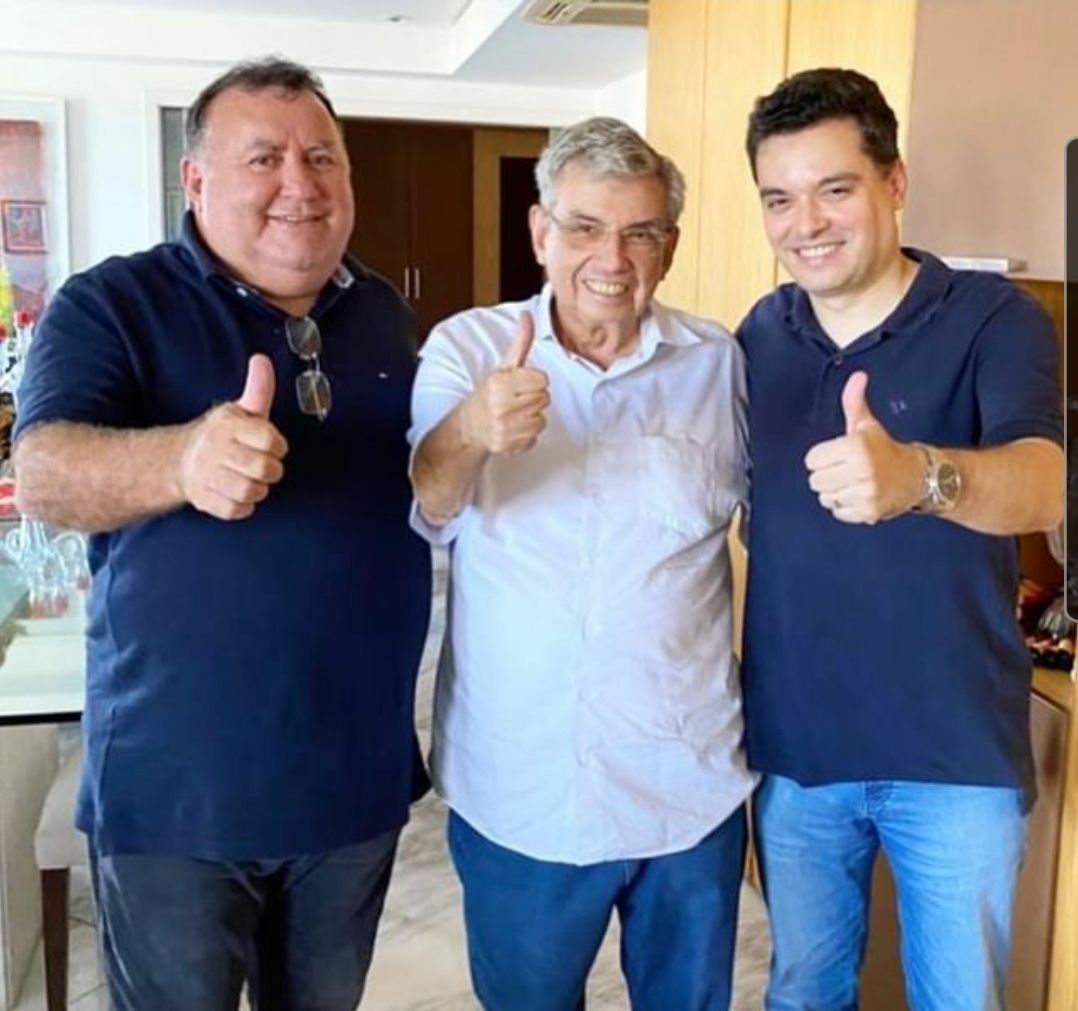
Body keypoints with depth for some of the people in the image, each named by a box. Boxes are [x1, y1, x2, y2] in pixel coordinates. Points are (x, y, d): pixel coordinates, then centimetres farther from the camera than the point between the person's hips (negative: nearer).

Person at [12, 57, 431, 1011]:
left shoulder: (382, 312, 6)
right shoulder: (113, 305, -10)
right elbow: (42, 471, -27)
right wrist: (183, 460, -46)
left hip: (360, 773, 4)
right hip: (178, 786, -4)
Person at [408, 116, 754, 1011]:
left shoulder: (718, 362, -2)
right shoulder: (466, 349, -7)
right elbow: (416, 517, -19)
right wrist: (468, 435, -40)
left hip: (690, 789, 1)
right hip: (516, 796, -1)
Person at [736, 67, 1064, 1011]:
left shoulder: (994, 319, -13)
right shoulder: (759, 335, 0)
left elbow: (1040, 485, -31)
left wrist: (915, 474, -53)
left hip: (955, 755, -3)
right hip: (793, 745, 4)